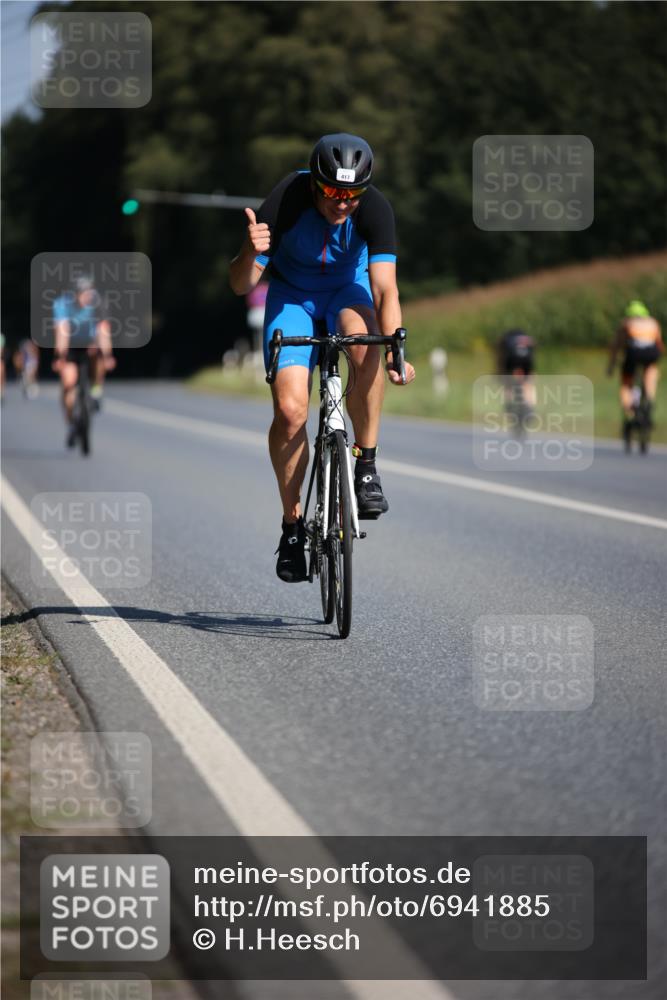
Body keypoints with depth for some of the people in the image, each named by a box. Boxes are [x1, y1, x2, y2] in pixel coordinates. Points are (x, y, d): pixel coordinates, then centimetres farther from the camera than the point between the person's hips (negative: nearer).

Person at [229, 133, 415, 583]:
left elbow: (385, 288, -33)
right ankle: (293, 524, 2)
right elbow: (241, 285, -26)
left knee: (366, 343, -35)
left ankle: (366, 466, -19)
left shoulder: (375, 208, -28)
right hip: (292, 295, 0)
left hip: (347, 290, 0)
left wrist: (395, 349, -49)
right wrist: (252, 251, -48)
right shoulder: (287, 200, -29)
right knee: (290, 409, -17)